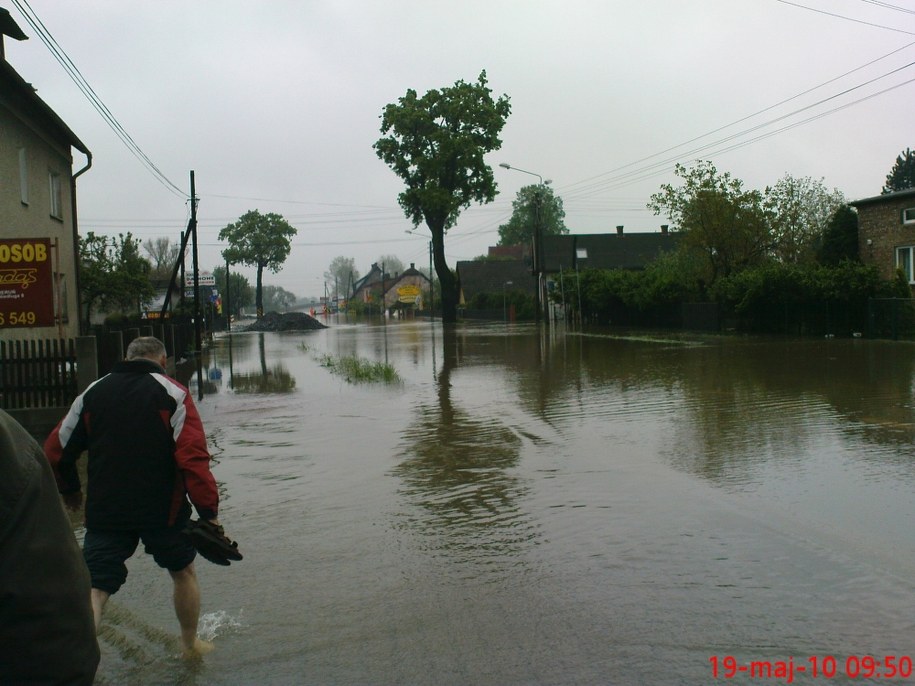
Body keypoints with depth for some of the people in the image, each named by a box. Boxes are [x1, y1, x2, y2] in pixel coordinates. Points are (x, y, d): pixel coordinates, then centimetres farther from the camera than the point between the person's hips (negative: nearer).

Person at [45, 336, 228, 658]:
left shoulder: (93, 393, 7)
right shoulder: (172, 393, -5)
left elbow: (55, 450, 10)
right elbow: (193, 457, -16)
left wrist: (70, 490, 28)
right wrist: (209, 512, -15)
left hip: (105, 511, 2)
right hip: (163, 510, -2)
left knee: (93, 590, 3)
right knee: (183, 572, 21)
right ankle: (190, 644, 37)